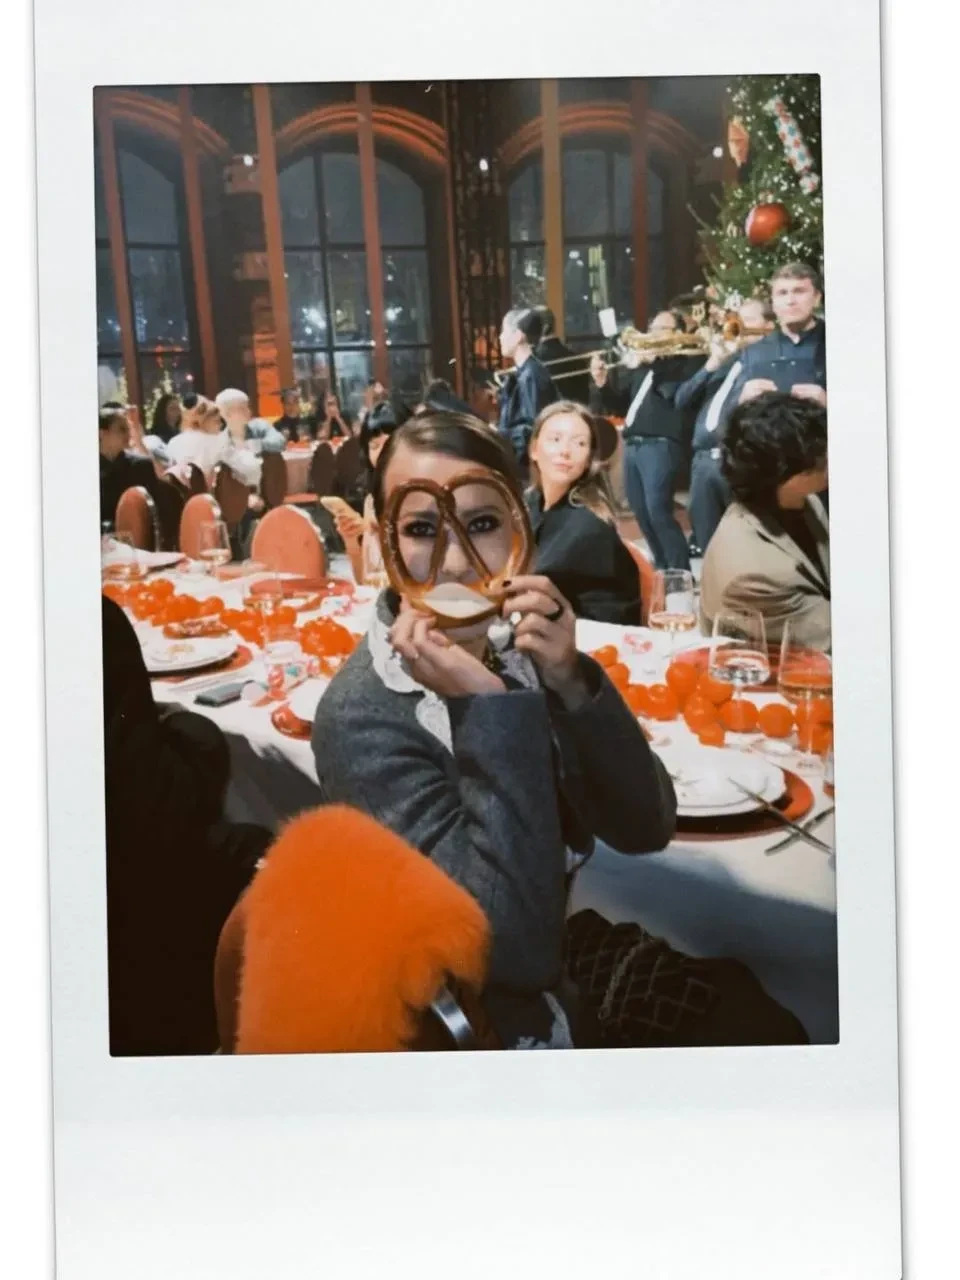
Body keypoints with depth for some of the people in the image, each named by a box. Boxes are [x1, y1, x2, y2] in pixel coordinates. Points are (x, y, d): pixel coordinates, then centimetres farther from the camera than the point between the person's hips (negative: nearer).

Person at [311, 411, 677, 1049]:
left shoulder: (519, 645, -6)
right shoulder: (363, 719, -22)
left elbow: (645, 826, -9)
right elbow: (519, 948, -26)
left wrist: (571, 682, -22)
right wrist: (489, 709, -30)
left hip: (552, 993, 5)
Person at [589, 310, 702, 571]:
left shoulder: (686, 362, 4)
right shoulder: (641, 364, 23)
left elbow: (674, 392, -16)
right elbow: (617, 405, 22)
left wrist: (649, 363, -23)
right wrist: (602, 383, 4)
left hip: (661, 445, -7)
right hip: (633, 445, 7)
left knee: (658, 512, -17)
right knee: (642, 513, 9)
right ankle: (663, 569, 20)